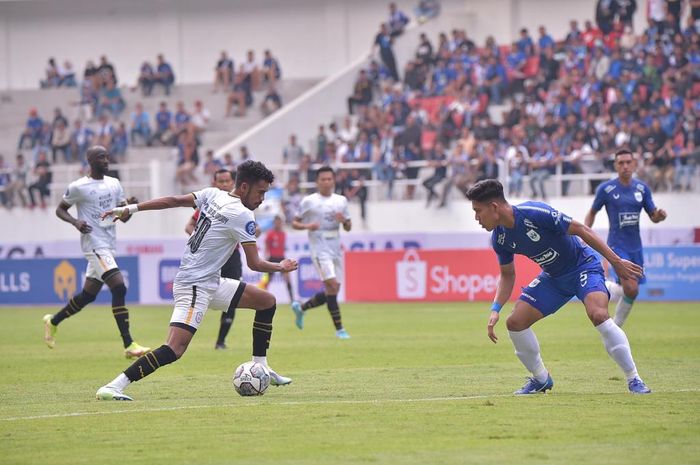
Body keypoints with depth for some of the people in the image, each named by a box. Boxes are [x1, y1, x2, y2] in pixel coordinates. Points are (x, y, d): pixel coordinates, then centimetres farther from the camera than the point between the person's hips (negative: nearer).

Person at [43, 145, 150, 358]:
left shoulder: (114, 184, 12)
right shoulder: (78, 187, -6)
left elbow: (124, 217, 11)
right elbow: (60, 209, 5)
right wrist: (75, 221, -15)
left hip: (108, 245, 8)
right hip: (94, 244, -8)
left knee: (88, 294, 15)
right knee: (119, 288, -19)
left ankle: (53, 321, 37)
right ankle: (129, 345, -20)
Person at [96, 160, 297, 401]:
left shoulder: (212, 194, 6)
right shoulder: (242, 216, -17)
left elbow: (173, 200, 6)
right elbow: (254, 264, -12)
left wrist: (130, 209, 11)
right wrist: (282, 267, 7)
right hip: (195, 287, -10)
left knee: (267, 302, 16)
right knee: (174, 349, -23)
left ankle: (259, 368, 22)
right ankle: (112, 388, -27)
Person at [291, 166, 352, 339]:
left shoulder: (341, 201, 11)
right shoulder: (309, 201, -2)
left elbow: (348, 227, 15)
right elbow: (294, 223, 3)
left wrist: (344, 220, -8)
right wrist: (306, 226, -17)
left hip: (336, 248, 6)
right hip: (320, 249, -6)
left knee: (333, 290, 7)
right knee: (332, 285, -17)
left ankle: (301, 308, 29)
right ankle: (339, 329, -13)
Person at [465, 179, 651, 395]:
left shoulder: (535, 213, -29)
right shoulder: (500, 238, -7)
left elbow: (580, 229, -22)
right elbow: (507, 274, 9)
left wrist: (616, 261, -22)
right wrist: (495, 309, -6)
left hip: (583, 266, -7)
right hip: (553, 277, 7)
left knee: (598, 314, -31)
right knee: (515, 322, -3)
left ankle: (634, 380, -20)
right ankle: (541, 379, 17)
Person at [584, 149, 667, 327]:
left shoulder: (642, 188, 5)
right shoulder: (606, 189, -5)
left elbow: (653, 217, 8)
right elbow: (592, 213, 6)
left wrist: (660, 216, -15)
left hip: (635, 246, 5)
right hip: (617, 245, -5)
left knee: (631, 292, 8)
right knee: (631, 289, -20)